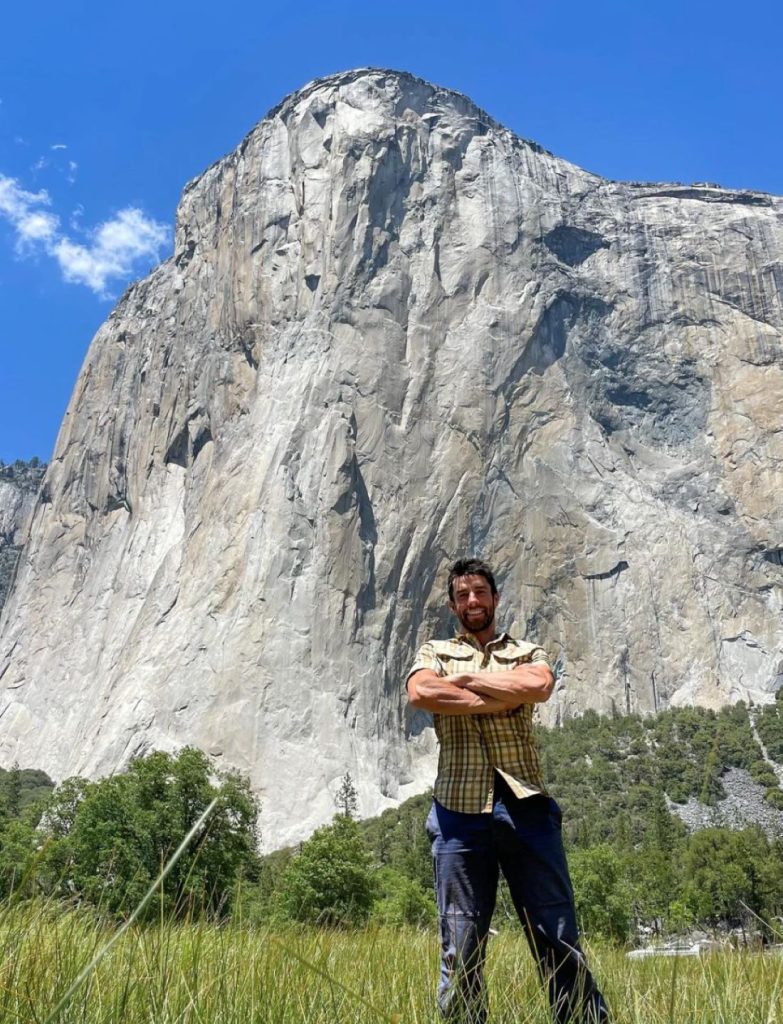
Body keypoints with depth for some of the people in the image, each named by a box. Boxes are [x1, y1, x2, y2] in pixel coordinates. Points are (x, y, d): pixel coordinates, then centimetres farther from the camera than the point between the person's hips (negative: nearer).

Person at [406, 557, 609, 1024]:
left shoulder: (526, 652, 15)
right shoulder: (434, 652, 14)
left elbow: (539, 686, -9)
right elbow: (421, 693, -10)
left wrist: (467, 679, -3)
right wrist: (504, 699, -7)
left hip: (526, 805, 1)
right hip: (460, 808, 0)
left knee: (558, 937, 3)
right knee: (461, 947, 4)